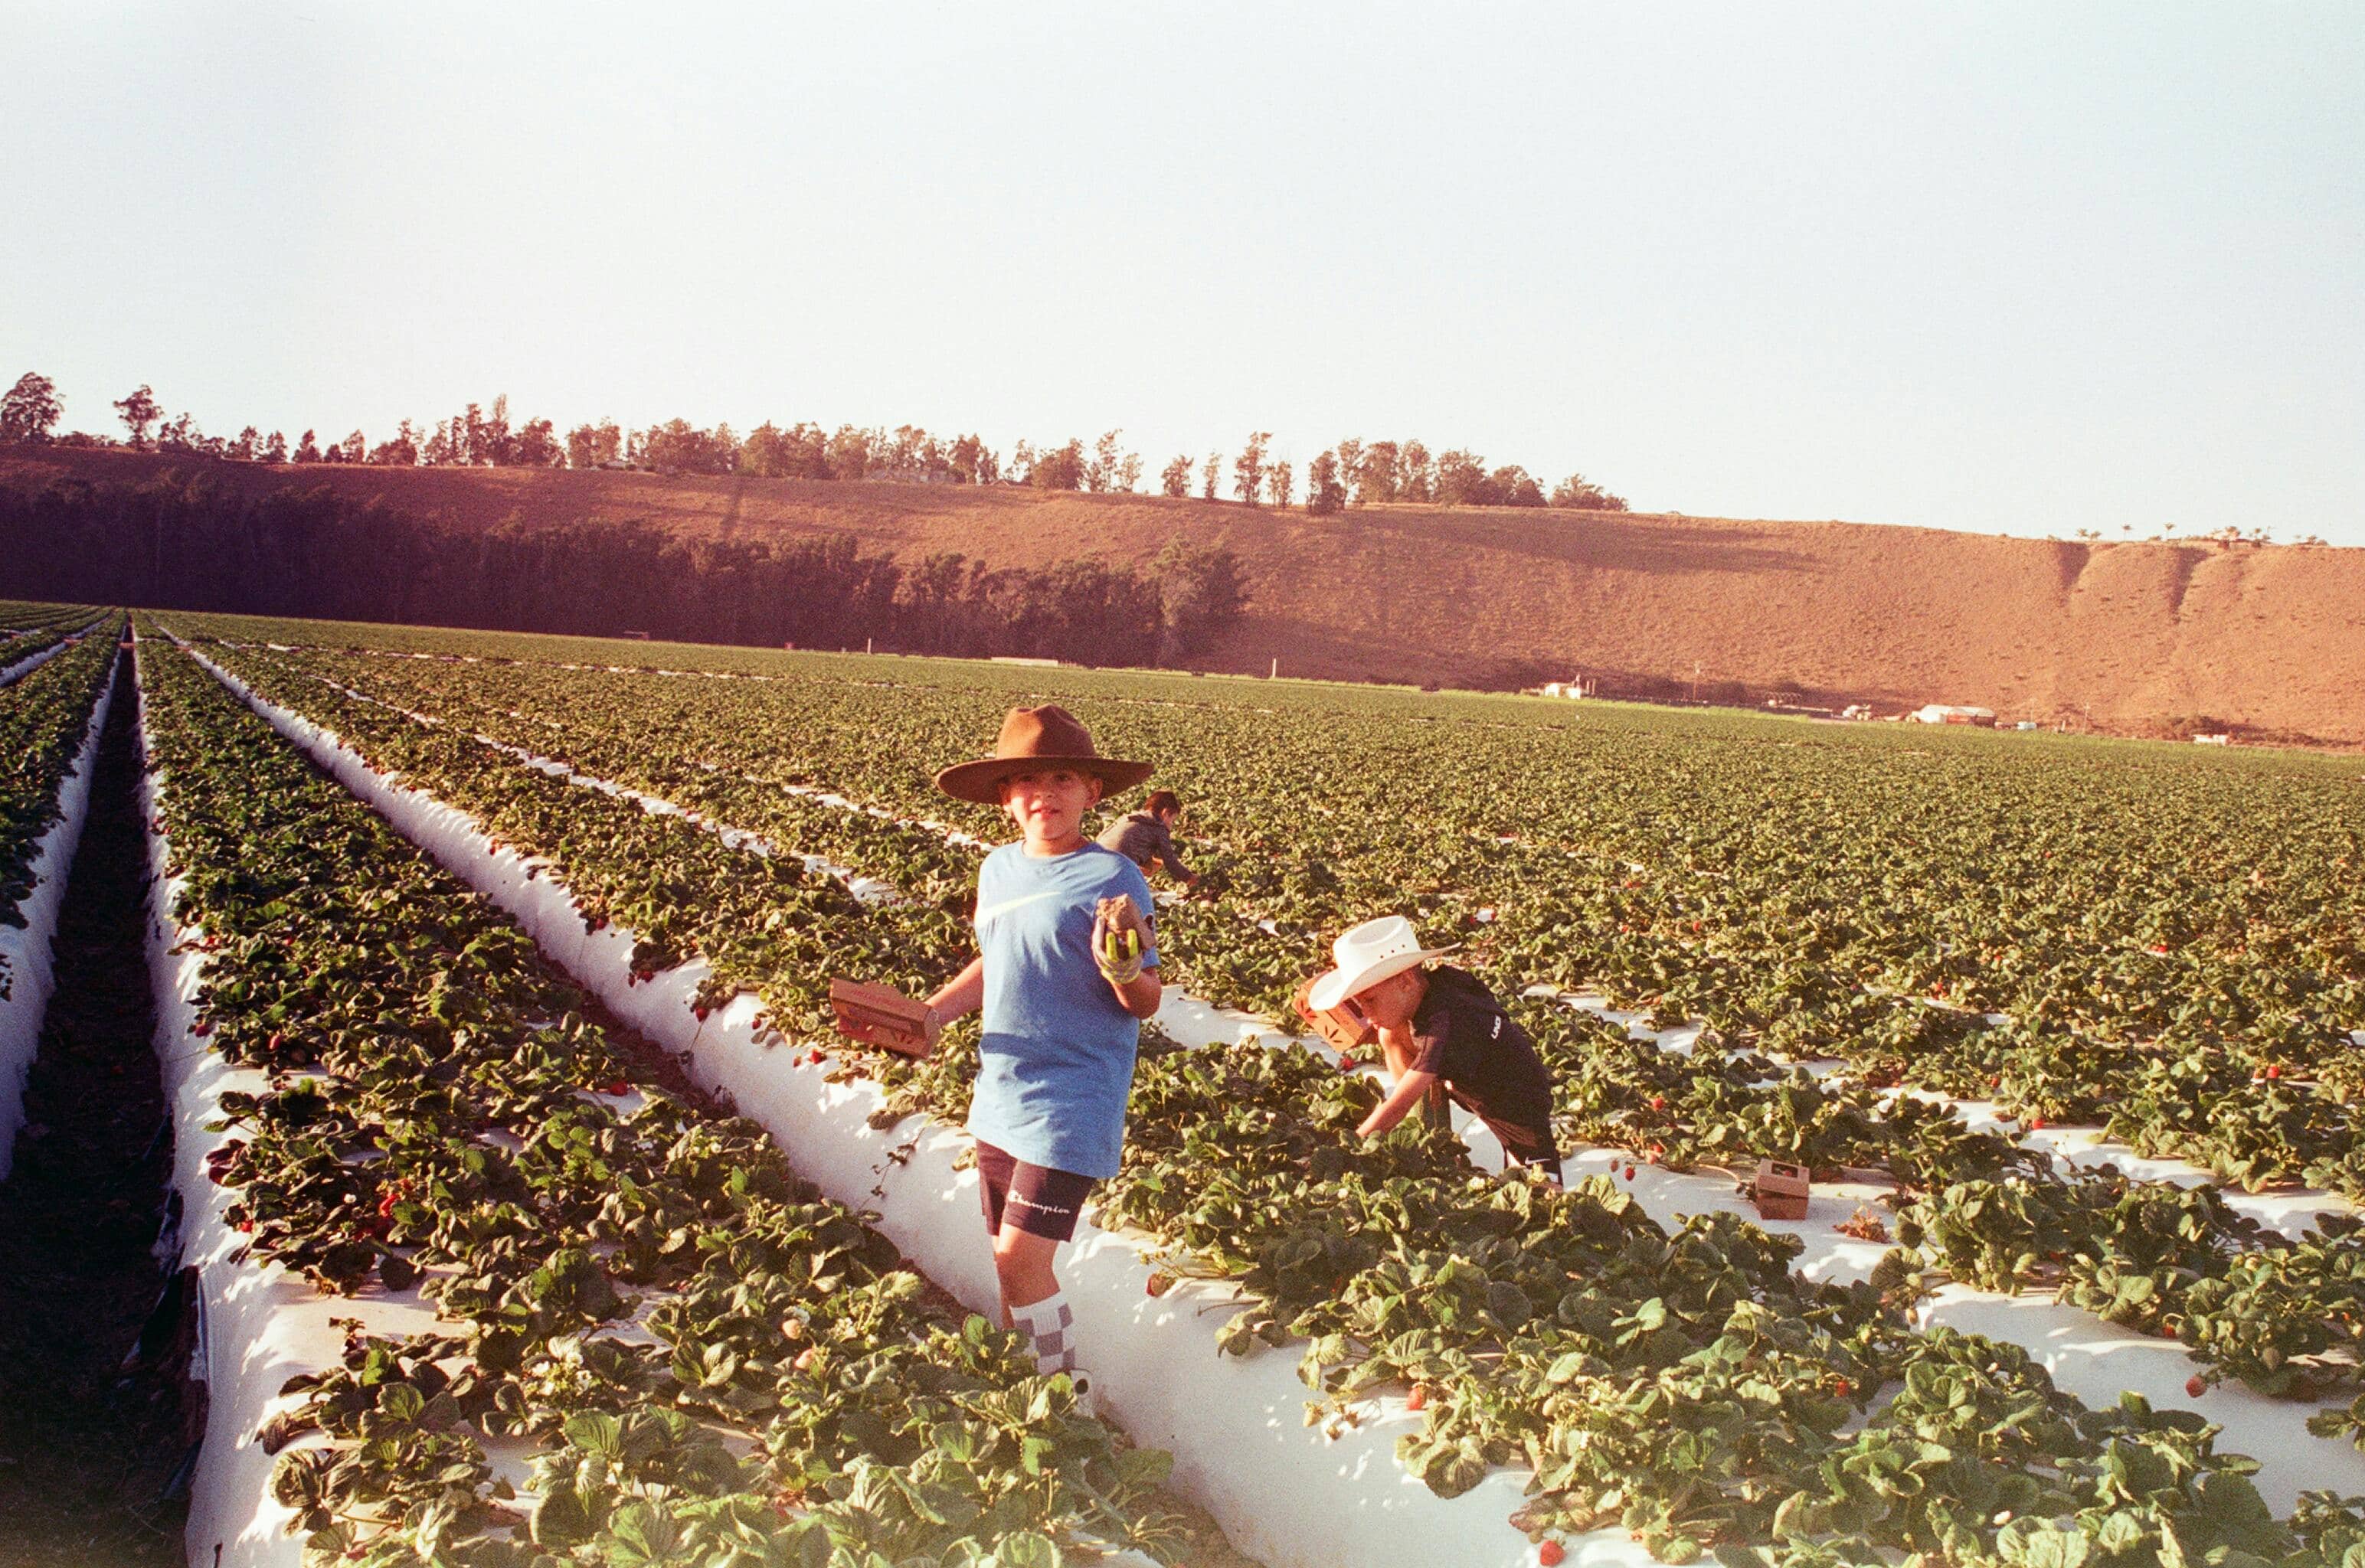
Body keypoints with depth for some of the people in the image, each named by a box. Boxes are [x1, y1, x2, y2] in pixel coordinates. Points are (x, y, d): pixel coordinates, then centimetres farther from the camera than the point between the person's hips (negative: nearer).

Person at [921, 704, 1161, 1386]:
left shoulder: (1113, 880, -12)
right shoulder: (998, 870, 7)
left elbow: (1146, 1004, -11)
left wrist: (1124, 971, -33)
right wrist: (935, 1011, 9)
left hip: (1070, 1104, -7)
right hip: (999, 1097, 7)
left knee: (1021, 1259, -12)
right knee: (1012, 1263, 13)